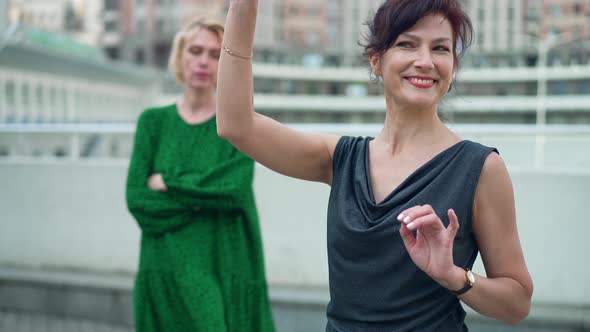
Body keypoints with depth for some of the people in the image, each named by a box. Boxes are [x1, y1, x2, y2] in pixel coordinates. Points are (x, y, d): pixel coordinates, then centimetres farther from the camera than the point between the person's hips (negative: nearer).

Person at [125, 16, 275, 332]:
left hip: (225, 271, -1)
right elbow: (136, 198, -3)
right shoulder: (153, 121, 7)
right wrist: (203, 200, -12)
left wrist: (168, 184, -7)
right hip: (166, 271, 2)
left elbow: (235, 189, -13)